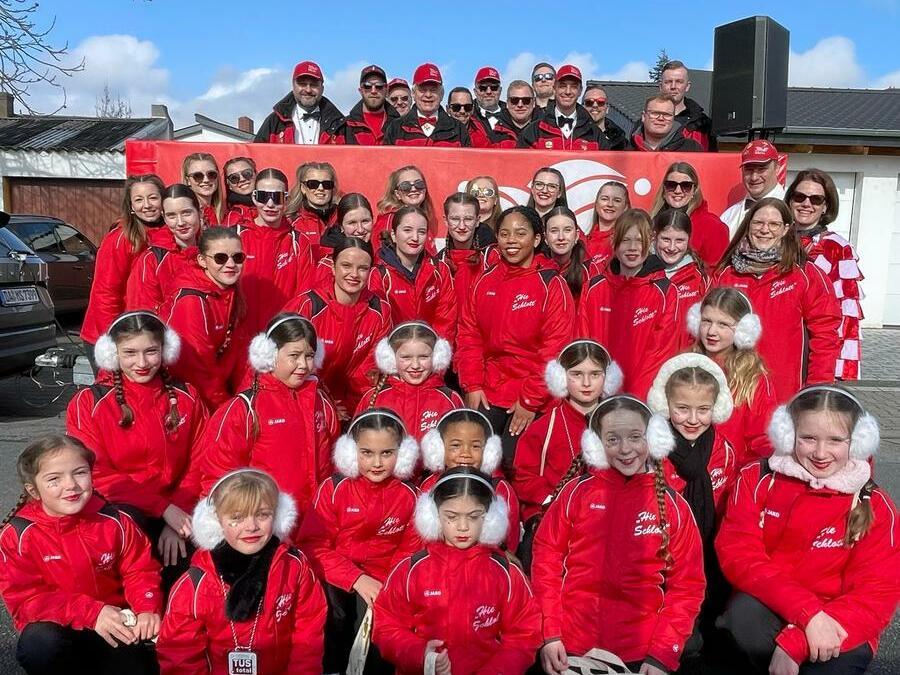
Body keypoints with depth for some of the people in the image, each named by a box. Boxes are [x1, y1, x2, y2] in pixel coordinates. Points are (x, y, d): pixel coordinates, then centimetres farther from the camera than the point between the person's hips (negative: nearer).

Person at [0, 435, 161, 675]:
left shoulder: (114, 521, -7)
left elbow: (140, 571, 0)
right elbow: (25, 599, -15)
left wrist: (147, 609, -21)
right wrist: (92, 612, -25)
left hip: (115, 625, 1)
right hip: (55, 629, -1)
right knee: (41, 643, -32)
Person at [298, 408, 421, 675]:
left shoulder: (410, 495, -1)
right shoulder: (333, 488, -5)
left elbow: (410, 552, 4)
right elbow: (313, 545, -8)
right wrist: (356, 579, -18)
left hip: (386, 585, 1)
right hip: (336, 580, 0)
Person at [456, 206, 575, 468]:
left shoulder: (552, 285, -8)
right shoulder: (485, 281, 6)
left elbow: (555, 348, -12)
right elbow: (468, 336, 7)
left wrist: (531, 399, -13)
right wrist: (473, 385, -2)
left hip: (534, 398, -4)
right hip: (488, 393, 4)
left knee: (514, 462, -5)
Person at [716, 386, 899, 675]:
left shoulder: (874, 507, -4)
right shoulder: (757, 479, -5)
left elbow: (876, 596, -11)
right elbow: (738, 554, -13)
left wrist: (796, 643, -23)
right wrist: (809, 612, -27)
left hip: (833, 630, 0)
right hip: (765, 609, 1)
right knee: (745, 616, -32)